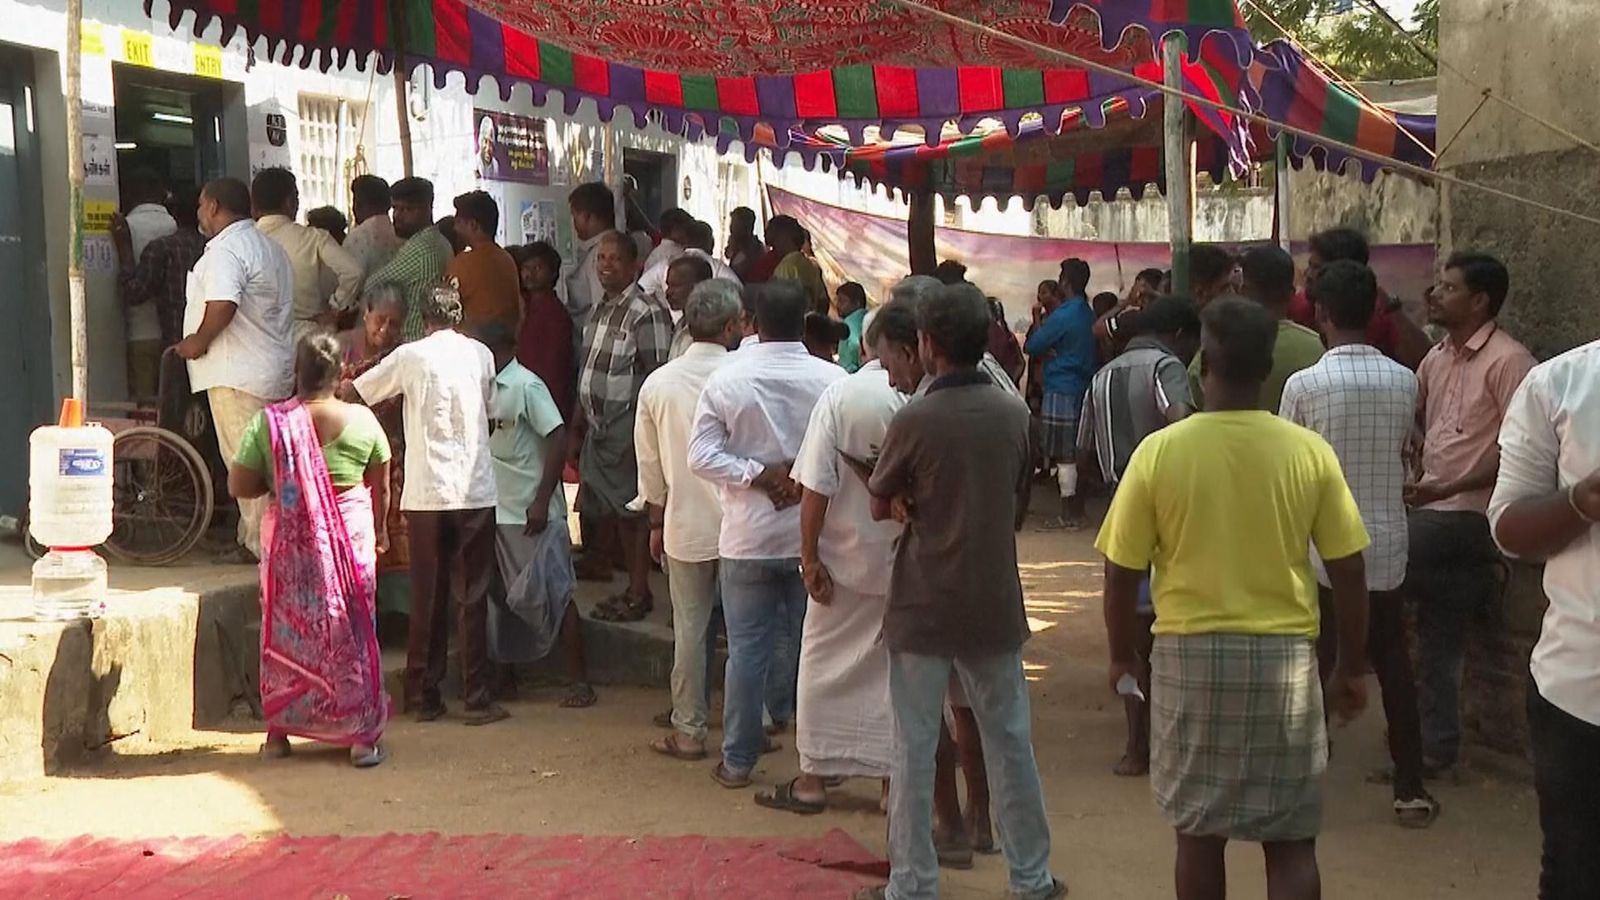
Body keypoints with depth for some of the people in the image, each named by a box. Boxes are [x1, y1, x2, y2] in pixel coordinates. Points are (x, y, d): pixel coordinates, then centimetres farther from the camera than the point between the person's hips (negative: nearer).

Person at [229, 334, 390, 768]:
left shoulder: (268, 422, -9)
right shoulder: (362, 420, -7)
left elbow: (238, 486, -8)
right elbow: (380, 486, 2)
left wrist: (277, 482, 10)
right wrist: (379, 529, 17)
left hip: (288, 542, 0)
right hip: (349, 536, 0)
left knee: (285, 631, 13)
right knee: (350, 633, 7)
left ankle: (278, 732, 19)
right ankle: (362, 737, 8)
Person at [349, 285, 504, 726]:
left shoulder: (410, 356, 0)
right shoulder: (480, 354, 6)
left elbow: (355, 393, 8)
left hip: (426, 494, 0)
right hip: (476, 491, 0)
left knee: (427, 598, 8)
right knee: (473, 598, 5)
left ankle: (424, 697, 11)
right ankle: (477, 698, 3)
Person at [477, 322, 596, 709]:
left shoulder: (526, 386, -12)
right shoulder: (487, 387, 11)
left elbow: (558, 440, -18)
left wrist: (541, 502, -20)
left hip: (532, 514, -8)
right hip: (497, 512, 8)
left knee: (553, 594, -4)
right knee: (499, 597, 11)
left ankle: (579, 681, 1)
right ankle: (505, 678, 22)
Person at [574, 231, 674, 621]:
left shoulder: (646, 313, -15)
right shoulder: (600, 310, 13)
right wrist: (581, 418, 20)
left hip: (627, 427, -8)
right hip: (598, 425, 9)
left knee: (630, 510, -2)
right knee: (605, 508, 13)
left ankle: (638, 593, 5)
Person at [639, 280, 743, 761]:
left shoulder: (658, 383, -1)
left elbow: (649, 464, 6)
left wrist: (656, 522, 16)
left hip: (685, 524, 2)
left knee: (689, 629, 9)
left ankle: (688, 730, 13)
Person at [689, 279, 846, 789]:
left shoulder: (726, 380, -7)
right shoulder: (832, 380, -8)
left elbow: (701, 456, -12)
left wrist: (759, 475, -11)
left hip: (747, 536, 0)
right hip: (812, 534, 1)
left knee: (746, 648, 7)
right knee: (810, 646, 16)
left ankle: (738, 760, 12)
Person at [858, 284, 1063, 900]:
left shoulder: (915, 421, -15)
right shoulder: (1013, 414, -1)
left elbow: (881, 507, -3)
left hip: (924, 608, -4)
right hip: (996, 605, 4)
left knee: (914, 750, 6)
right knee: (1010, 743, 14)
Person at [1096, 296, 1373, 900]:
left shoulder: (1160, 451, -8)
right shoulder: (1310, 452, -6)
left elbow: (1121, 572, -3)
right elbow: (1348, 572, -1)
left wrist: (1121, 655, 12)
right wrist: (1352, 667, 11)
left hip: (1190, 654, 0)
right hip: (1284, 656, 0)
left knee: (1199, 834, 13)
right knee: (1290, 842, 8)